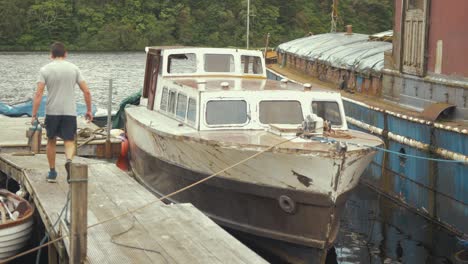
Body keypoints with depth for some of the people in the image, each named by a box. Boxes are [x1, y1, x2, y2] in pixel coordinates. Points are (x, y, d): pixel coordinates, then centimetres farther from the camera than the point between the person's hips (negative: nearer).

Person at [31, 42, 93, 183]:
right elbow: (86, 91, 0)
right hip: (70, 112, 0)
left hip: (52, 112, 0)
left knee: (51, 141, 17)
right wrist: (89, 110, 11)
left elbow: (38, 93, -10)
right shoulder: (74, 68, 3)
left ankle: (52, 173, 23)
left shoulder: (45, 70, -2)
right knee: (69, 142, 2)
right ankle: (69, 161, -29)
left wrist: (34, 115, -8)